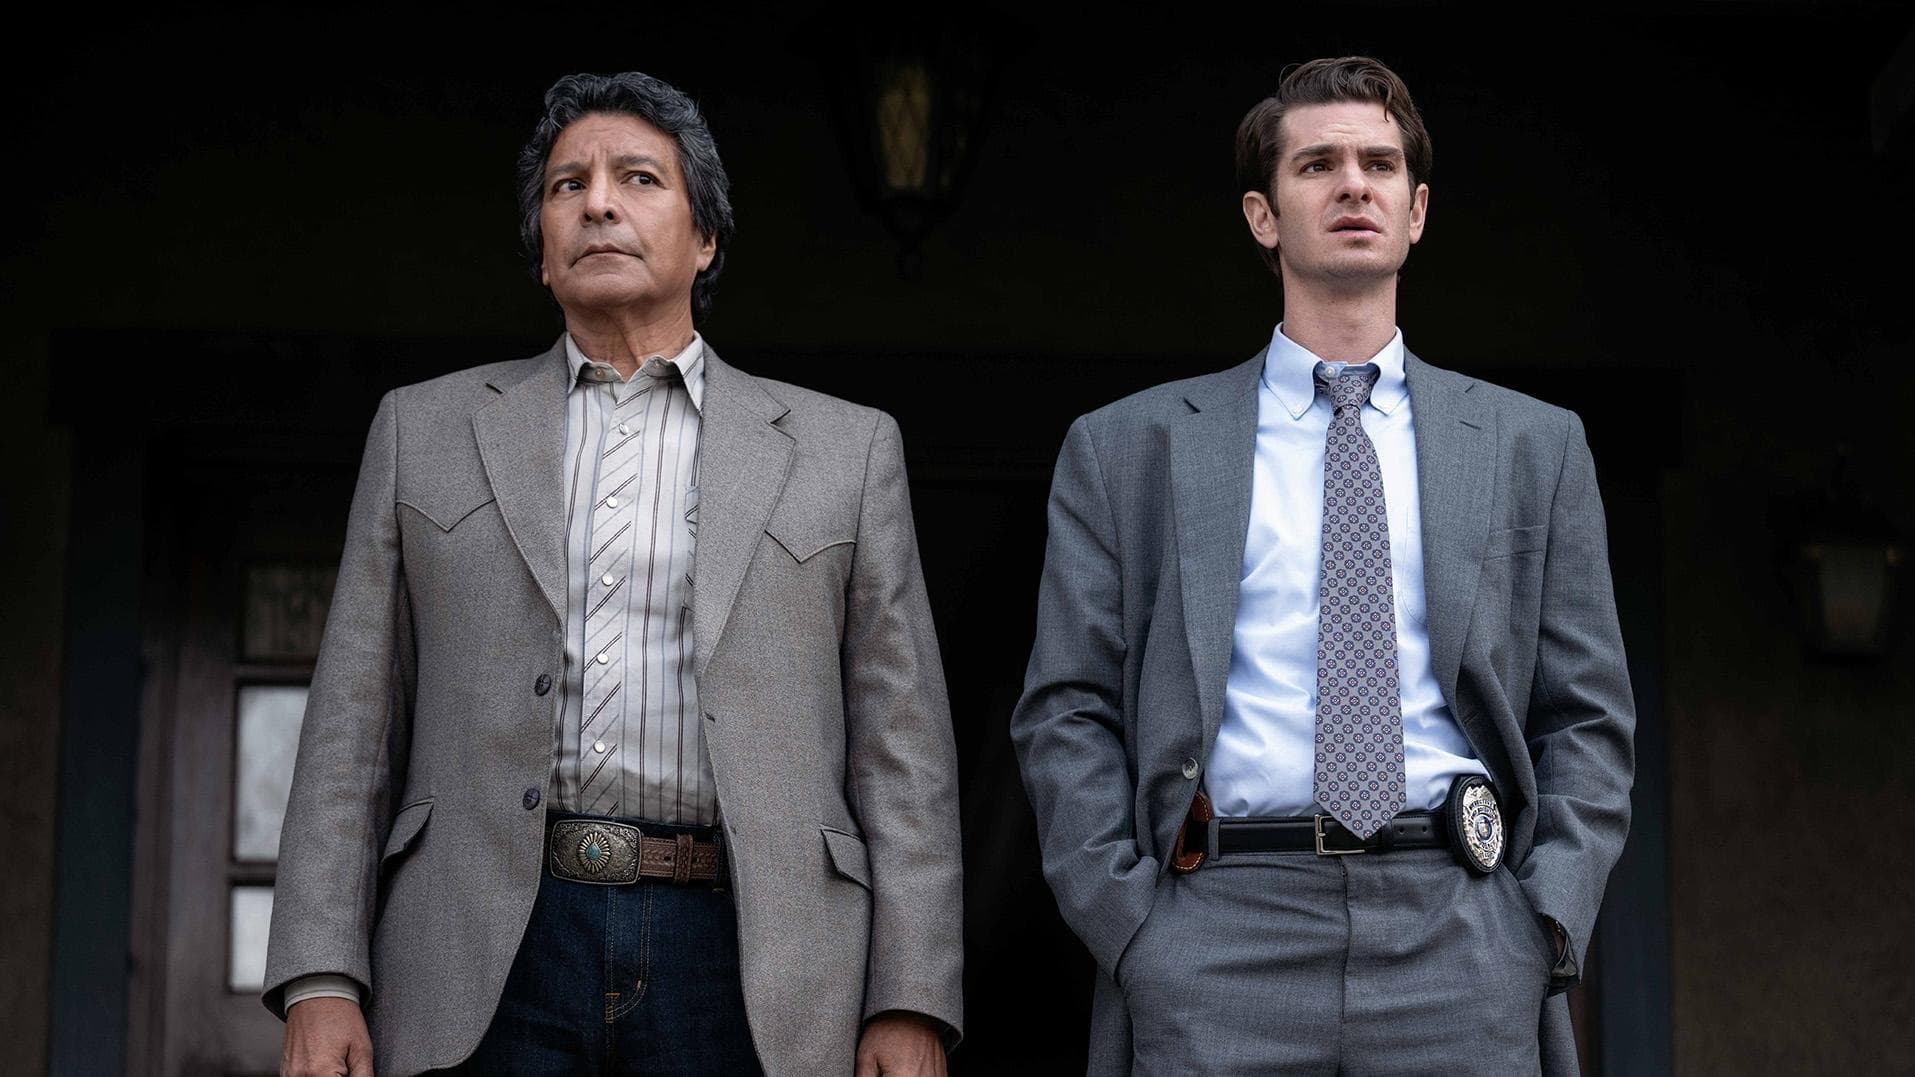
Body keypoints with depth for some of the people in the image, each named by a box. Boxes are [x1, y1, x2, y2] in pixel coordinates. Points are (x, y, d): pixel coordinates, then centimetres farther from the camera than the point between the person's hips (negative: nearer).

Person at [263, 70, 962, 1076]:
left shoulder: (843, 449, 12)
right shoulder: (424, 429, 15)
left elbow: (899, 747, 7)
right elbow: (353, 728, 10)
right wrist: (320, 982, -1)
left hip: (743, 977, 0)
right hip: (488, 966, 1)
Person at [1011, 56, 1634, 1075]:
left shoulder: (1535, 445, 14)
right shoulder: (1126, 448, 10)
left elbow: (1585, 717, 12)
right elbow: (1066, 713, 7)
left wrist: (1546, 928, -1)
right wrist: (1129, 926, -4)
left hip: (1460, 952, 1)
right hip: (1215, 947, -1)